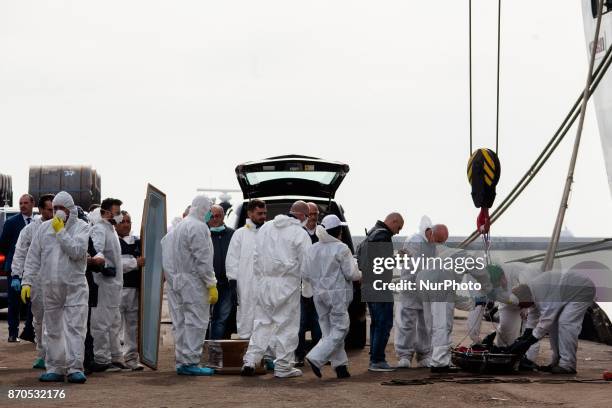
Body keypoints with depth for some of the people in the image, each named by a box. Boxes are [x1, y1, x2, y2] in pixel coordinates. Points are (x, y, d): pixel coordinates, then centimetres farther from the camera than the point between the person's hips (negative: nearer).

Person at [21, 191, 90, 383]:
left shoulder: (81, 227, -1)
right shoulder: (44, 228, 8)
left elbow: (77, 252, -16)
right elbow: (33, 257, 10)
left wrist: (61, 232, -13)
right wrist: (27, 281, 3)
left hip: (75, 286, -4)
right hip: (50, 286, 4)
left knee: (75, 327, -9)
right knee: (52, 329, 8)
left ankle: (75, 368, -9)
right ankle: (54, 369, 15)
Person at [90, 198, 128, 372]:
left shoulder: (111, 229, 20)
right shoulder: (99, 229, -12)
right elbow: (97, 248, -31)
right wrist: (99, 258, -49)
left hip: (114, 282, 11)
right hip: (104, 281, -11)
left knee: (114, 323, 16)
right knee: (102, 322, -8)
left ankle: (116, 358, 24)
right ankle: (101, 360, -6)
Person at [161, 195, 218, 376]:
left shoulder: (176, 227, 17)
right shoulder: (198, 227, -12)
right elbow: (203, 260, -16)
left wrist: (170, 278, 17)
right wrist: (211, 285, -13)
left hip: (175, 281, 9)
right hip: (193, 282, -9)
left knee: (180, 323, 11)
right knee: (196, 322, -6)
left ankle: (181, 361, 14)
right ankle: (190, 362, -8)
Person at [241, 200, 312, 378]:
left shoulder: (265, 228, 11)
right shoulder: (300, 233, -8)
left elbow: (256, 256, 14)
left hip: (265, 283, 5)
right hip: (287, 284, -5)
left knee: (262, 322, 12)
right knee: (287, 325, 3)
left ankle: (250, 360, 4)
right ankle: (283, 366, 7)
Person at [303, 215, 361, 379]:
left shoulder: (312, 249, 5)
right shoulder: (341, 249, -12)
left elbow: (306, 275, 8)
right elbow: (351, 274, -11)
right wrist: (360, 274, 10)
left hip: (319, 293, 7)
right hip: (337, 293, -7)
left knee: (330, 330, 11)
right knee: (339, 330, -2)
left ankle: (340, 366, 11)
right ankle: (315, 358, -15)